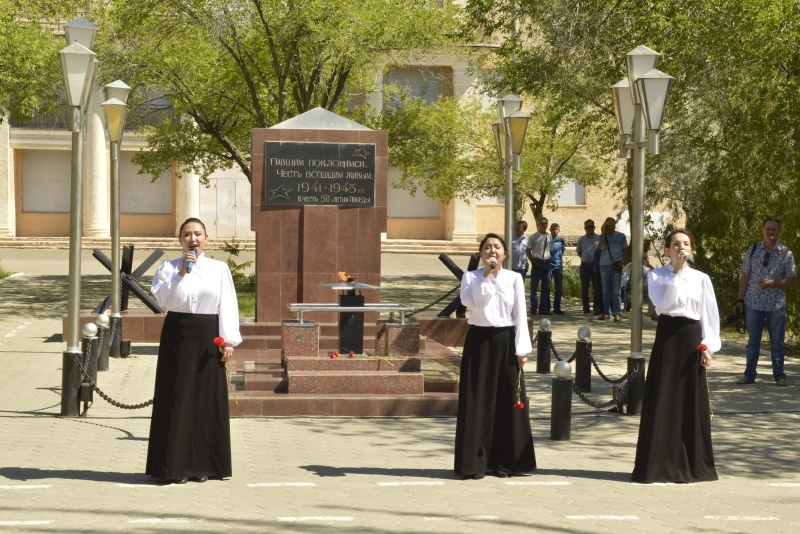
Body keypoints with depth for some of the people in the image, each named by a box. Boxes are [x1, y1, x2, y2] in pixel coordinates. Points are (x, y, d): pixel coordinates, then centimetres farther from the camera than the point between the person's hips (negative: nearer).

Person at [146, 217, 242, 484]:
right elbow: (163, 298, -10)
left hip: (208, 338, 1)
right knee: (178, 399, -1)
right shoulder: (168, 267, 4)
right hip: (177, 336, -1)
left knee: (207, 399, 3)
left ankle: (203, 465, 11)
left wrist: (228, 340, -6)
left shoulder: (219, 269, 6)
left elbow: (228, 306, 2)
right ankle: (176, 465, 4)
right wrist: (181, 273, -16)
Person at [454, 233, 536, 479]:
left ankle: (503, 461, 13)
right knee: (478, 401, -1)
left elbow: (520, 315, 2)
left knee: (507, 401, 4)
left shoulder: (514, 278, 5)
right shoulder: (470, 277, 0)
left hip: (505, 341, 2)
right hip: (479, 341, -2)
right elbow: (474, 303, -18)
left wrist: (522, 349, -4)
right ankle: (475, 462, 4)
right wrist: (487, 275, -17)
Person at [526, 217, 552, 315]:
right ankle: (533, 309, 7)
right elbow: (528, 250, 2)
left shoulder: (549, 237, 7)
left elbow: (550, 250, 14)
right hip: (537, 263, -4)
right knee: (534, 286, 1)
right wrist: (532, 261, -3)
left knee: (546, 287, 8)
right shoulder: (534, 237, -3)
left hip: (546, 263, 4)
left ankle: (543, 309, 16)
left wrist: (549, 260, 3)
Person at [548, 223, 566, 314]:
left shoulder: (561, 240, 7)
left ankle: (557, 308, 12)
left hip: (558, 266, 3)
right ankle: (547, 307, 5)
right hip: (548, 265, -3)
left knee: (559, 289, 4)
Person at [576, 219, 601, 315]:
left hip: (596, 266, -2)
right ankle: (586, 308, 8)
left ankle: (597, 308, -1)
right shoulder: (581, 239, 8)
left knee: (597, 288, -2)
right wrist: (586, 258, 8)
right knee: (584, 288, 3)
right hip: (585, 266, 2)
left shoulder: (599, 238, 0)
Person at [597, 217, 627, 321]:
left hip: (616, 266, -2)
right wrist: (603, 233, -7)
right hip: (604, 265, 2)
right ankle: (606, 312, 9)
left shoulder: (621, 236, 6)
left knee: (615, 291, -4)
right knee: (606, 291, 6)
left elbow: (625, 250, 10)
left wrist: (623, 263, 0)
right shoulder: (603, 236, 8)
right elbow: (601, 247, -10)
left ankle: (616, 313, -7)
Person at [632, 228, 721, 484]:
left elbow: (710, 314, 4)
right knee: (662, 402, -2)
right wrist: (676, 273, -15)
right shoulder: (656, 275, 1)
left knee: (691, 401, 5)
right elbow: (663, 303, -15)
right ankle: (658, 465, 4)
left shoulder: (701, 279, 6)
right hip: (667, 337, -2)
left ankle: (691, 465, 14)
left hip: (691, 339, 2)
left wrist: (707, 346, -4)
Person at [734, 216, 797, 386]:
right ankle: (749, 374, 14)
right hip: (753, 303, 1)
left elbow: (792, 279, -2)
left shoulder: (786, 253, -1)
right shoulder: (752, 250, 3)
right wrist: (740, 300, 1)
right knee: (753, 340, 8)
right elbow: (745, 276, 6)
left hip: (776, 304, -1)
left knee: (777, 341, 5)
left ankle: (779, 375, 13)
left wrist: (771, 283, -16)